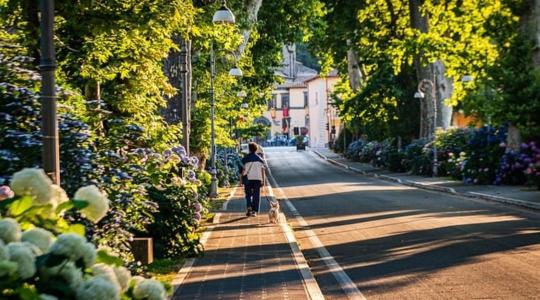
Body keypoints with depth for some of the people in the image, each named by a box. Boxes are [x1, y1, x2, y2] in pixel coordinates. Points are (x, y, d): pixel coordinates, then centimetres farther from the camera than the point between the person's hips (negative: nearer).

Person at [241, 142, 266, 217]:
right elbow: (262, 170, 0)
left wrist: (242, 179, 3)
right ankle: (254, 211, 2)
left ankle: (249, 207, -10)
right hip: (257, 179, 1)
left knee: (248, 194, 12)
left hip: (248, 179, 0)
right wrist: (263, 180, 4)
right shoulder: (260, 159, 3)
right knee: (256, 195, 5)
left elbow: (243, 170, -3)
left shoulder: (245, 158, -1)